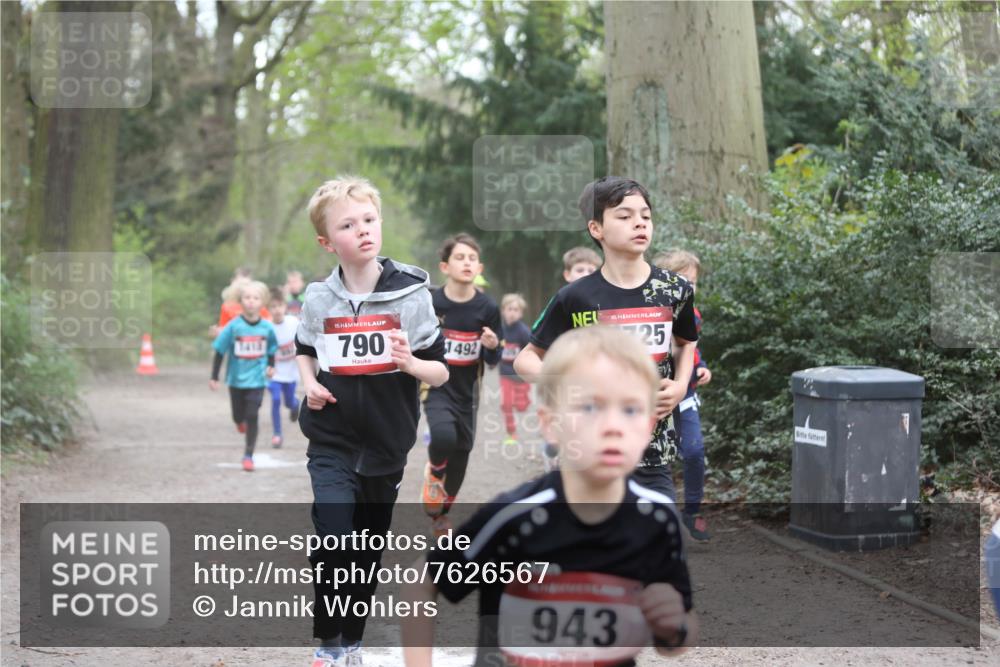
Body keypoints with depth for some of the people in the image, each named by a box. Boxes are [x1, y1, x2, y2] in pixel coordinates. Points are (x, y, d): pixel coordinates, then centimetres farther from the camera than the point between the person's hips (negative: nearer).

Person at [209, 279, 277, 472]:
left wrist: (271, 366, -1)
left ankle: (248, 455, 3)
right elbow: (220, 351, -5)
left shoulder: (267, 327, -7)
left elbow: (271, 349, 13)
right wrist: (214, 377, -4)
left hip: (257, 379, 0)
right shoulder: (234, 326, -12)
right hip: (236, 378, 1)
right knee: (238, 417, 13)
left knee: (252, 417, -6)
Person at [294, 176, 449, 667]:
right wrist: (309, 383, -2)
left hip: (386, 446, 1)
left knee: (368, 554, 14)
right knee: (332, 546, -17)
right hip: (332, 445, -1)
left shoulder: (411, 294, -9)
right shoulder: (318, 299, -4)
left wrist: (411, 363, -25)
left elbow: (442, 373, -5)